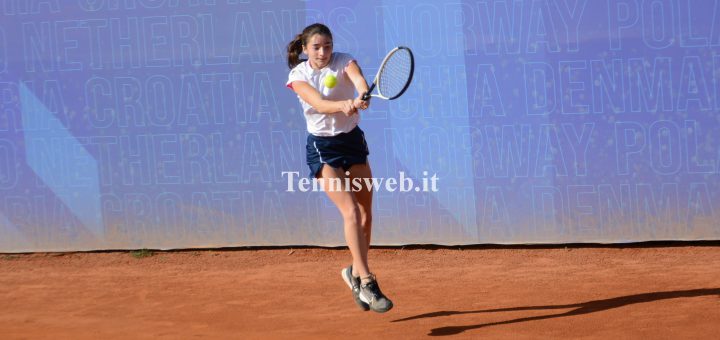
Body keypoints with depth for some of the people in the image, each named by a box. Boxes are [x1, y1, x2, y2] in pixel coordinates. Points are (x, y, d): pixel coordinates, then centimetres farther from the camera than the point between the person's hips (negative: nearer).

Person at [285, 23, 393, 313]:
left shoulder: (343, 61, -8)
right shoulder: (298, 75, -11)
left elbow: (359, 79, -31)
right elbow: (319, 103, -29)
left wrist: (362, 97, -54)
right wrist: (342, 105, -49)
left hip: (353, 139, 4)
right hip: (322, 148, -4)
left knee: (366, 213, 9)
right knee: (350, 211, -19)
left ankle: (355, 273, 31)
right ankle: (366, 282, -22)